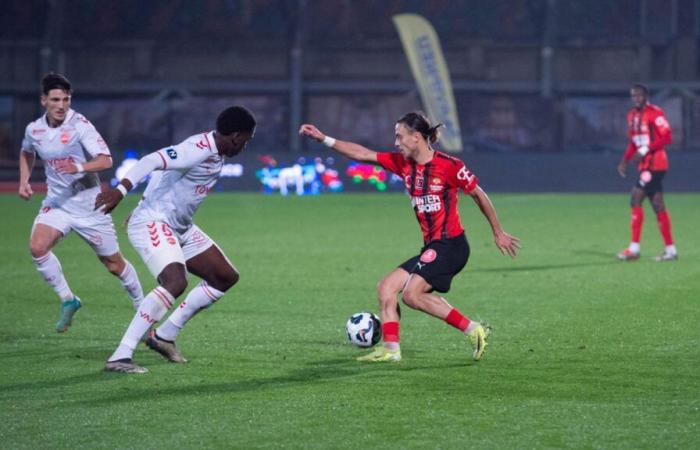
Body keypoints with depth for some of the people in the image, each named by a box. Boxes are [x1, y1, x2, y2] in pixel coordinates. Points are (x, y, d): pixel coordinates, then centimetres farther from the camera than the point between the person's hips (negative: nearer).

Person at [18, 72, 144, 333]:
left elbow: (105, 160, -25)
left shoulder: (79, 125, -15)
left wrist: (79, 167, -42)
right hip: (56, 202, 4)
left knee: (115, 265, 5)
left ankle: (142, 308, 28)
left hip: (89, 204, -4)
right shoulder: (34, 130, 0)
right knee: (37, 247, -23)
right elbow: (27, 153, 25)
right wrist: (24, 180, 10)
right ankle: (67, 300, -4)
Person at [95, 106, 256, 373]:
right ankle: (120, 358, -31)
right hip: (153, 223, -11)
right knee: (176, 281, -31)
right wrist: (120, 190, -45)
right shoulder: (198, 150, -22)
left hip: (180, 228, 11)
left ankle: (164, 336, 16)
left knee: (226, 277, 12)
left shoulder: (214, 153, 9)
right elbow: (152, 160, -33)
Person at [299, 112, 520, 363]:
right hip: (431, 247, 8)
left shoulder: (449, 165, -12)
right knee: (386, 288, 1)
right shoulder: (402, 163, 7)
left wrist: (498, 234, 4)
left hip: (451, 245, -8)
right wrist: (323, 139, 3)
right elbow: (362, 154, 9)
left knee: (411, 294, -19)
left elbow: (479, 195, -2)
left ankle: (472, 329, -11)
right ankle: (391, 349, 0)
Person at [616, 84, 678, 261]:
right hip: (645, 165, 9)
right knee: (658, 205, 9)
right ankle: (670, 250, 12)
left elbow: (666, 137, -17)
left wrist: (645, 150, -22)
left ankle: (634, 249, -7)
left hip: (654, 164, -9)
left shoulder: (654, 113, -12)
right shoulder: (632, 115, 14)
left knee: (636, 199, -11)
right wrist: (625, 160, 11)